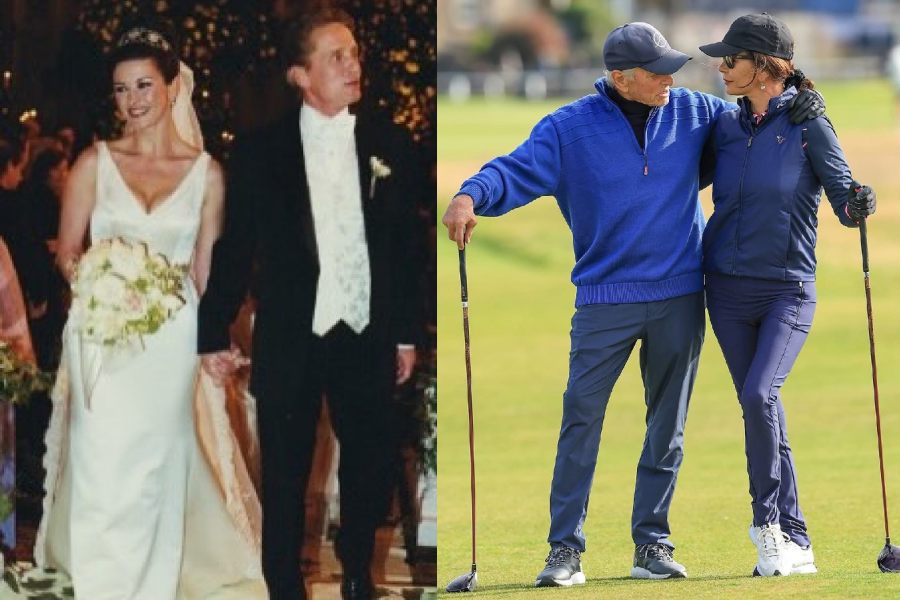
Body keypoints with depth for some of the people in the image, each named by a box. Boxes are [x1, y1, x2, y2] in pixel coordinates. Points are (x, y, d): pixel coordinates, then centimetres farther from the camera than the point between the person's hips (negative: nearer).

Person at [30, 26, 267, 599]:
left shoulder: (206, 172, 4)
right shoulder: (95, 163, 3)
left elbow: (203, 270, 9)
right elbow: (67, 252, 6)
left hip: (172, 342, 1)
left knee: (156, 472, 3)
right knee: (102, 467, -5)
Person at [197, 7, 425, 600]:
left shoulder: (390, 145, 3)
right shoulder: (262, 152, -3)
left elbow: (408, 245, 7)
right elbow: (235, 249, 1)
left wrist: (407, 333, 8)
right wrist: (215, 335, 0)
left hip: (367, 342, 2)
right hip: (291, 344, -2)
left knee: (369, 473, 8)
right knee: (285, 481, 5)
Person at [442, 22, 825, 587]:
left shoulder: (691, 112, 4)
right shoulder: (569, 128, -6)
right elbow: (516, 171, -14)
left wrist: (795, 108, -2)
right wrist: (472, 196, -34)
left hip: (680, 300, 3)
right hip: (604, 301, -3)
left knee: (668, 427, 7)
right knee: (581, 419, -8)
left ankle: (653, 543, 16)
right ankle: (566, 549, -4)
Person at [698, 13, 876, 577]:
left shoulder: (809, 126, -7)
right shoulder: (726, 127, 7)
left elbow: (846, 199, -11)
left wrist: (859, 205, -32)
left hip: (788, 291, -5)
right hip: (728, 291, 5)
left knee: (760, 394, -22)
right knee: (760, 412, 3)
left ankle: (770, 521, -9)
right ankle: (793, 543, 7)